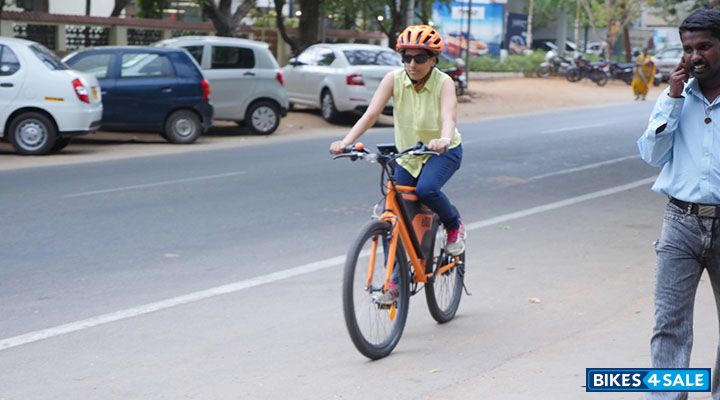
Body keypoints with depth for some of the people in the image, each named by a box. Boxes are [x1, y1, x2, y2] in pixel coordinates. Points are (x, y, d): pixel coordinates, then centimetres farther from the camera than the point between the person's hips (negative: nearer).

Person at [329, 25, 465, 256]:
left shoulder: (443, 83, -19)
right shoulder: (394, 79, -13)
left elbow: (448, 117, -36)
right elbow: (371, 114, -22)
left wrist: (444, 140, -60)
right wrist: (346, 141, -39)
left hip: (443, 152, -3)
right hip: (406, 154, 3)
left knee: (426, 189, -32)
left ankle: (454, 226, -2)